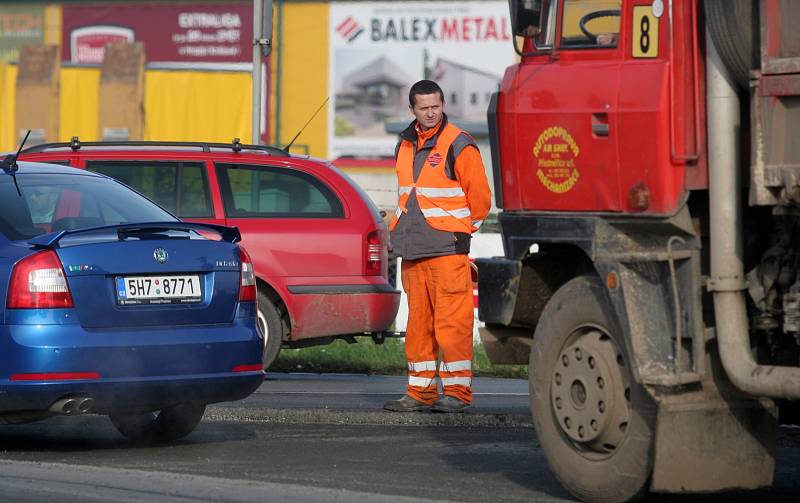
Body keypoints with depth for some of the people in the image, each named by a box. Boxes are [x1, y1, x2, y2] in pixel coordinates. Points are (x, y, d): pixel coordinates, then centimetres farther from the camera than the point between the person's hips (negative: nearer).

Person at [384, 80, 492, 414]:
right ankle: (421, 391, 14)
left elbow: (479, 195, -4)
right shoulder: (405, 145, 15)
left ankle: (457, 391, -3)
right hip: (412, 250, 7)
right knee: (418, 323, 9)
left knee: (451, 322, -7)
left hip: (447, 249, -7)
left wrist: (461, 230, 3)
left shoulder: (458, 145, -7)